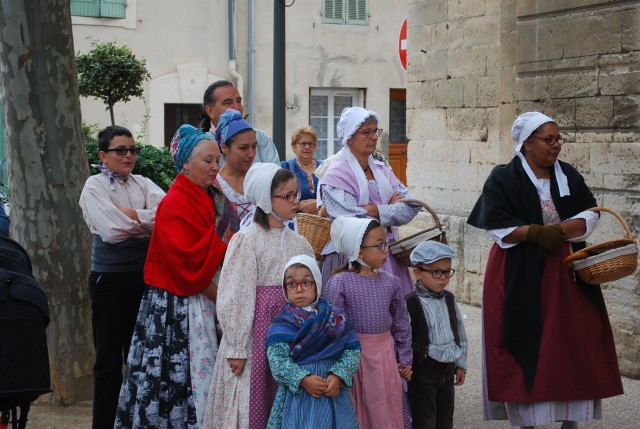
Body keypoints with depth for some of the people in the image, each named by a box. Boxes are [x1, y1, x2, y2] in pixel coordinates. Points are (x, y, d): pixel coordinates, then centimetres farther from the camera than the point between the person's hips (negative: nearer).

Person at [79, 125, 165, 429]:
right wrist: (148, 222, -7)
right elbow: (112, 230, -19)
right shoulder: (95, 186, -6)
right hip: (111, 279, -5)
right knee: (110, 358, 3)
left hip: (144, 276, 5)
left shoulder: (143, 184, 8)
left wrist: (129, 214, -16)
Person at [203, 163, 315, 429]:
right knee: (252, 406, 1)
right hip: (257, 330, -5)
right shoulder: (247, 240, -8)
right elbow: (236, 298, -12)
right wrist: (237, 348, -14)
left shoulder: (298, 242, 9)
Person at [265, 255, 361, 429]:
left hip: (334, 393, 2)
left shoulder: (337, 318, 5)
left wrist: (339, 376, -14)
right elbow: (277, 360, -10)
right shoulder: (280, 325, -2)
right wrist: (303, 380, -21)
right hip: (297, 394, -2)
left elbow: (352, 350, 1)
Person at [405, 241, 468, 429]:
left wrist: (461, 364, 15)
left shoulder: (449, 299, 6)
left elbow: (459, 332, 14)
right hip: (423, 370, -6)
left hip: (448, 368, 6)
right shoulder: (411, 303, -15)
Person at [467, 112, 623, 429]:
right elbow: (496, 226, -10)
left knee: (572, 341, 3)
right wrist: (536, 232, -21)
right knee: (526, 344, -3)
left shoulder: (569, 176, 9)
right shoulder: (503, 178, -4)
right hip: (521, 275, -4)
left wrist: (558, 230, -15)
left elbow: (590, 215, 2)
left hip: (566, 273, 4)